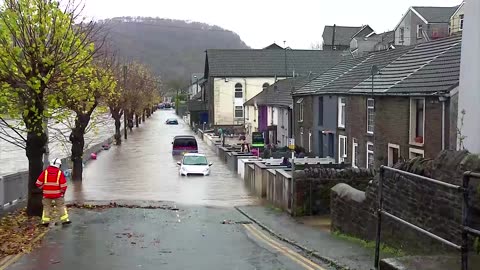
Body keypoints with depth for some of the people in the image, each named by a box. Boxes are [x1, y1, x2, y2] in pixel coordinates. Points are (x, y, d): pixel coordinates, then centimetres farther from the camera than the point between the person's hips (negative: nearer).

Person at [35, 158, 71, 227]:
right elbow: (63, 185, -6)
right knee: (61, 206, 10)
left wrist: (43, 188, 17)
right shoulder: (60, 173, -6)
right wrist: (63, 192, 11)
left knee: (46, 207, 14)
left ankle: (45, 221, 13)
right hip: (57, 194, -2)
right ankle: (64, 220, 9)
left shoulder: (45, 172, 0)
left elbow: (38, 183, 0)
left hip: (47, 193, 2)